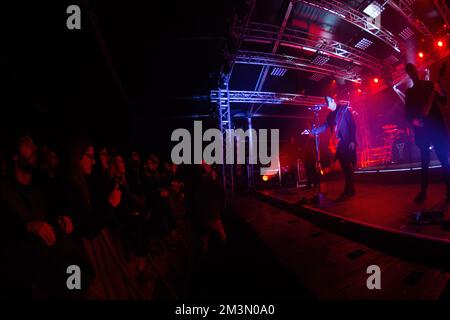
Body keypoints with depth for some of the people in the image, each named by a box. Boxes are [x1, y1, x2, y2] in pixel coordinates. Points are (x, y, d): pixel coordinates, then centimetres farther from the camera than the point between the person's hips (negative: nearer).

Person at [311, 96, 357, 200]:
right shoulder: (330, 115, 15)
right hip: (339, 145, 6)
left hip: (348, 143, -6)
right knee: (345, 168, 8)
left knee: (348, 168, -4)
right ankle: (349, 191, 15)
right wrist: (312, 131, -9)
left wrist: (352, 140, -16)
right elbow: (324, 126, 7)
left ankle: (348, 191, -1)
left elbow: (352, 125, -8)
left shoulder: (344, 109, -3)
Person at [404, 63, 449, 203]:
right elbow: (407, 113, 9)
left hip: (436, 126, -1)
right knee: (424, 161, 3)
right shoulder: (409, 92, 14)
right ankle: (423, 191, 5)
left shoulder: (430, 85, 10)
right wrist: (413, 120, -10)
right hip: (421, 129, 2)